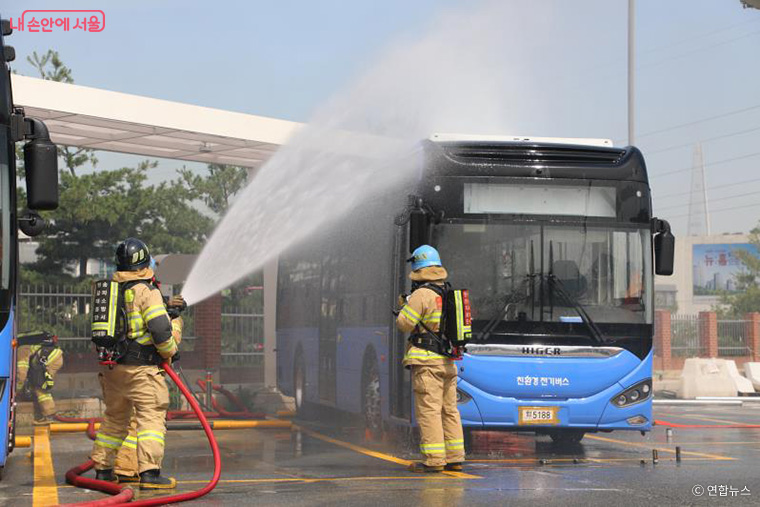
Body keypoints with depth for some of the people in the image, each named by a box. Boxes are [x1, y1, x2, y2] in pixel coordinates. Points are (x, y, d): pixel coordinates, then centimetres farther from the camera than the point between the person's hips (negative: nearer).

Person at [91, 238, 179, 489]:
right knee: (151, 417, -7)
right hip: (141, 368, -7)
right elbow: (160, 329, -18)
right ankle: (149, 472, -17)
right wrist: (169, 351, 0)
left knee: (114, 419, 19)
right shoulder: (147, 292, -11)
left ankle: (102, 469, 25)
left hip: (112, 366, 7)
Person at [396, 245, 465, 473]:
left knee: (428, 410, -6)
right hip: (449, 362, 8)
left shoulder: (422, 294, -12)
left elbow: (404, 324, -13)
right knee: (449, 409, 12)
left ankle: (434, 460, -8)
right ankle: (454, 458, 14)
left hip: (427, 362, -8)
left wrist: (406, 306, 8)